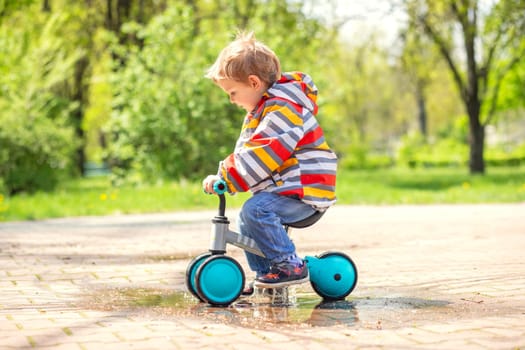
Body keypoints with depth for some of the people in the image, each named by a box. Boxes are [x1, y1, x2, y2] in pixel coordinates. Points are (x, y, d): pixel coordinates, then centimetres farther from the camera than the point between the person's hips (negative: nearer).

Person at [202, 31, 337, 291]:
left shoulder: (283, 108, -18)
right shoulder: (263, 108, 18)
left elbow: (262, 155, -28)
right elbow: (245, 152, 18)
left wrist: (225, 179, -27)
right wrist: (222, 175, 3)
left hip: (305, 189, -11)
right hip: (281, 187, 11)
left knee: (256, 209, -28)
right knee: (245, 220, 11)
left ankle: (290, 266, -20)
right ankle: (265, 273, 19)